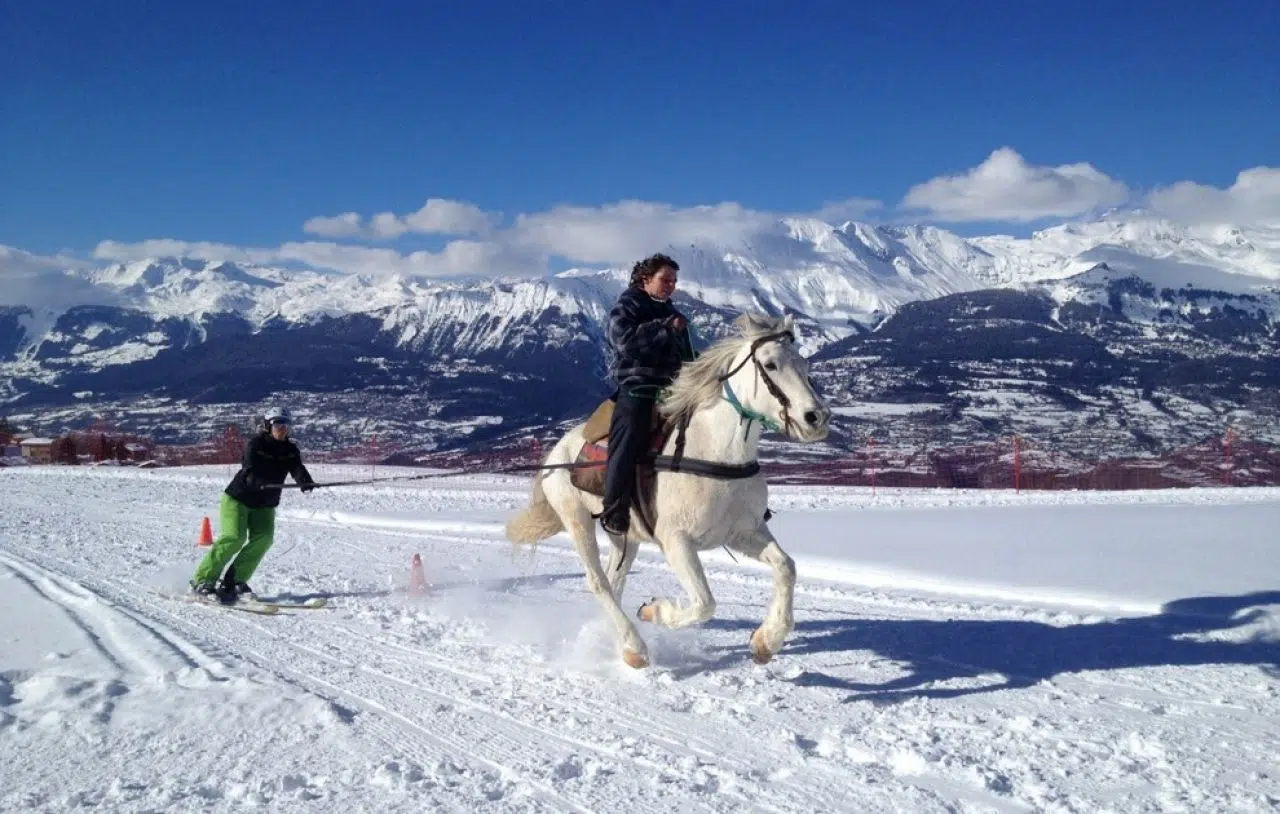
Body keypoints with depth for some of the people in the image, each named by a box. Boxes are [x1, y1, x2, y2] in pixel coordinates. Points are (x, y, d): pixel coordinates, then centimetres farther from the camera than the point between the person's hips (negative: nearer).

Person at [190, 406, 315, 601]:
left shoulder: (290, 450, 0)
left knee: (264, 538, -15)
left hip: (264, 505, 5)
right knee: (234, 537, -20)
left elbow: (297, 468, -18)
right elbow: (250, 471, -29)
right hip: (238, 498, -5)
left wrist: (305, 481, -42)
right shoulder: (255, 444, -14)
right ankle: (202, 580, -11)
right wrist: (262, 482, -52)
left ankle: (234, 581, -5)